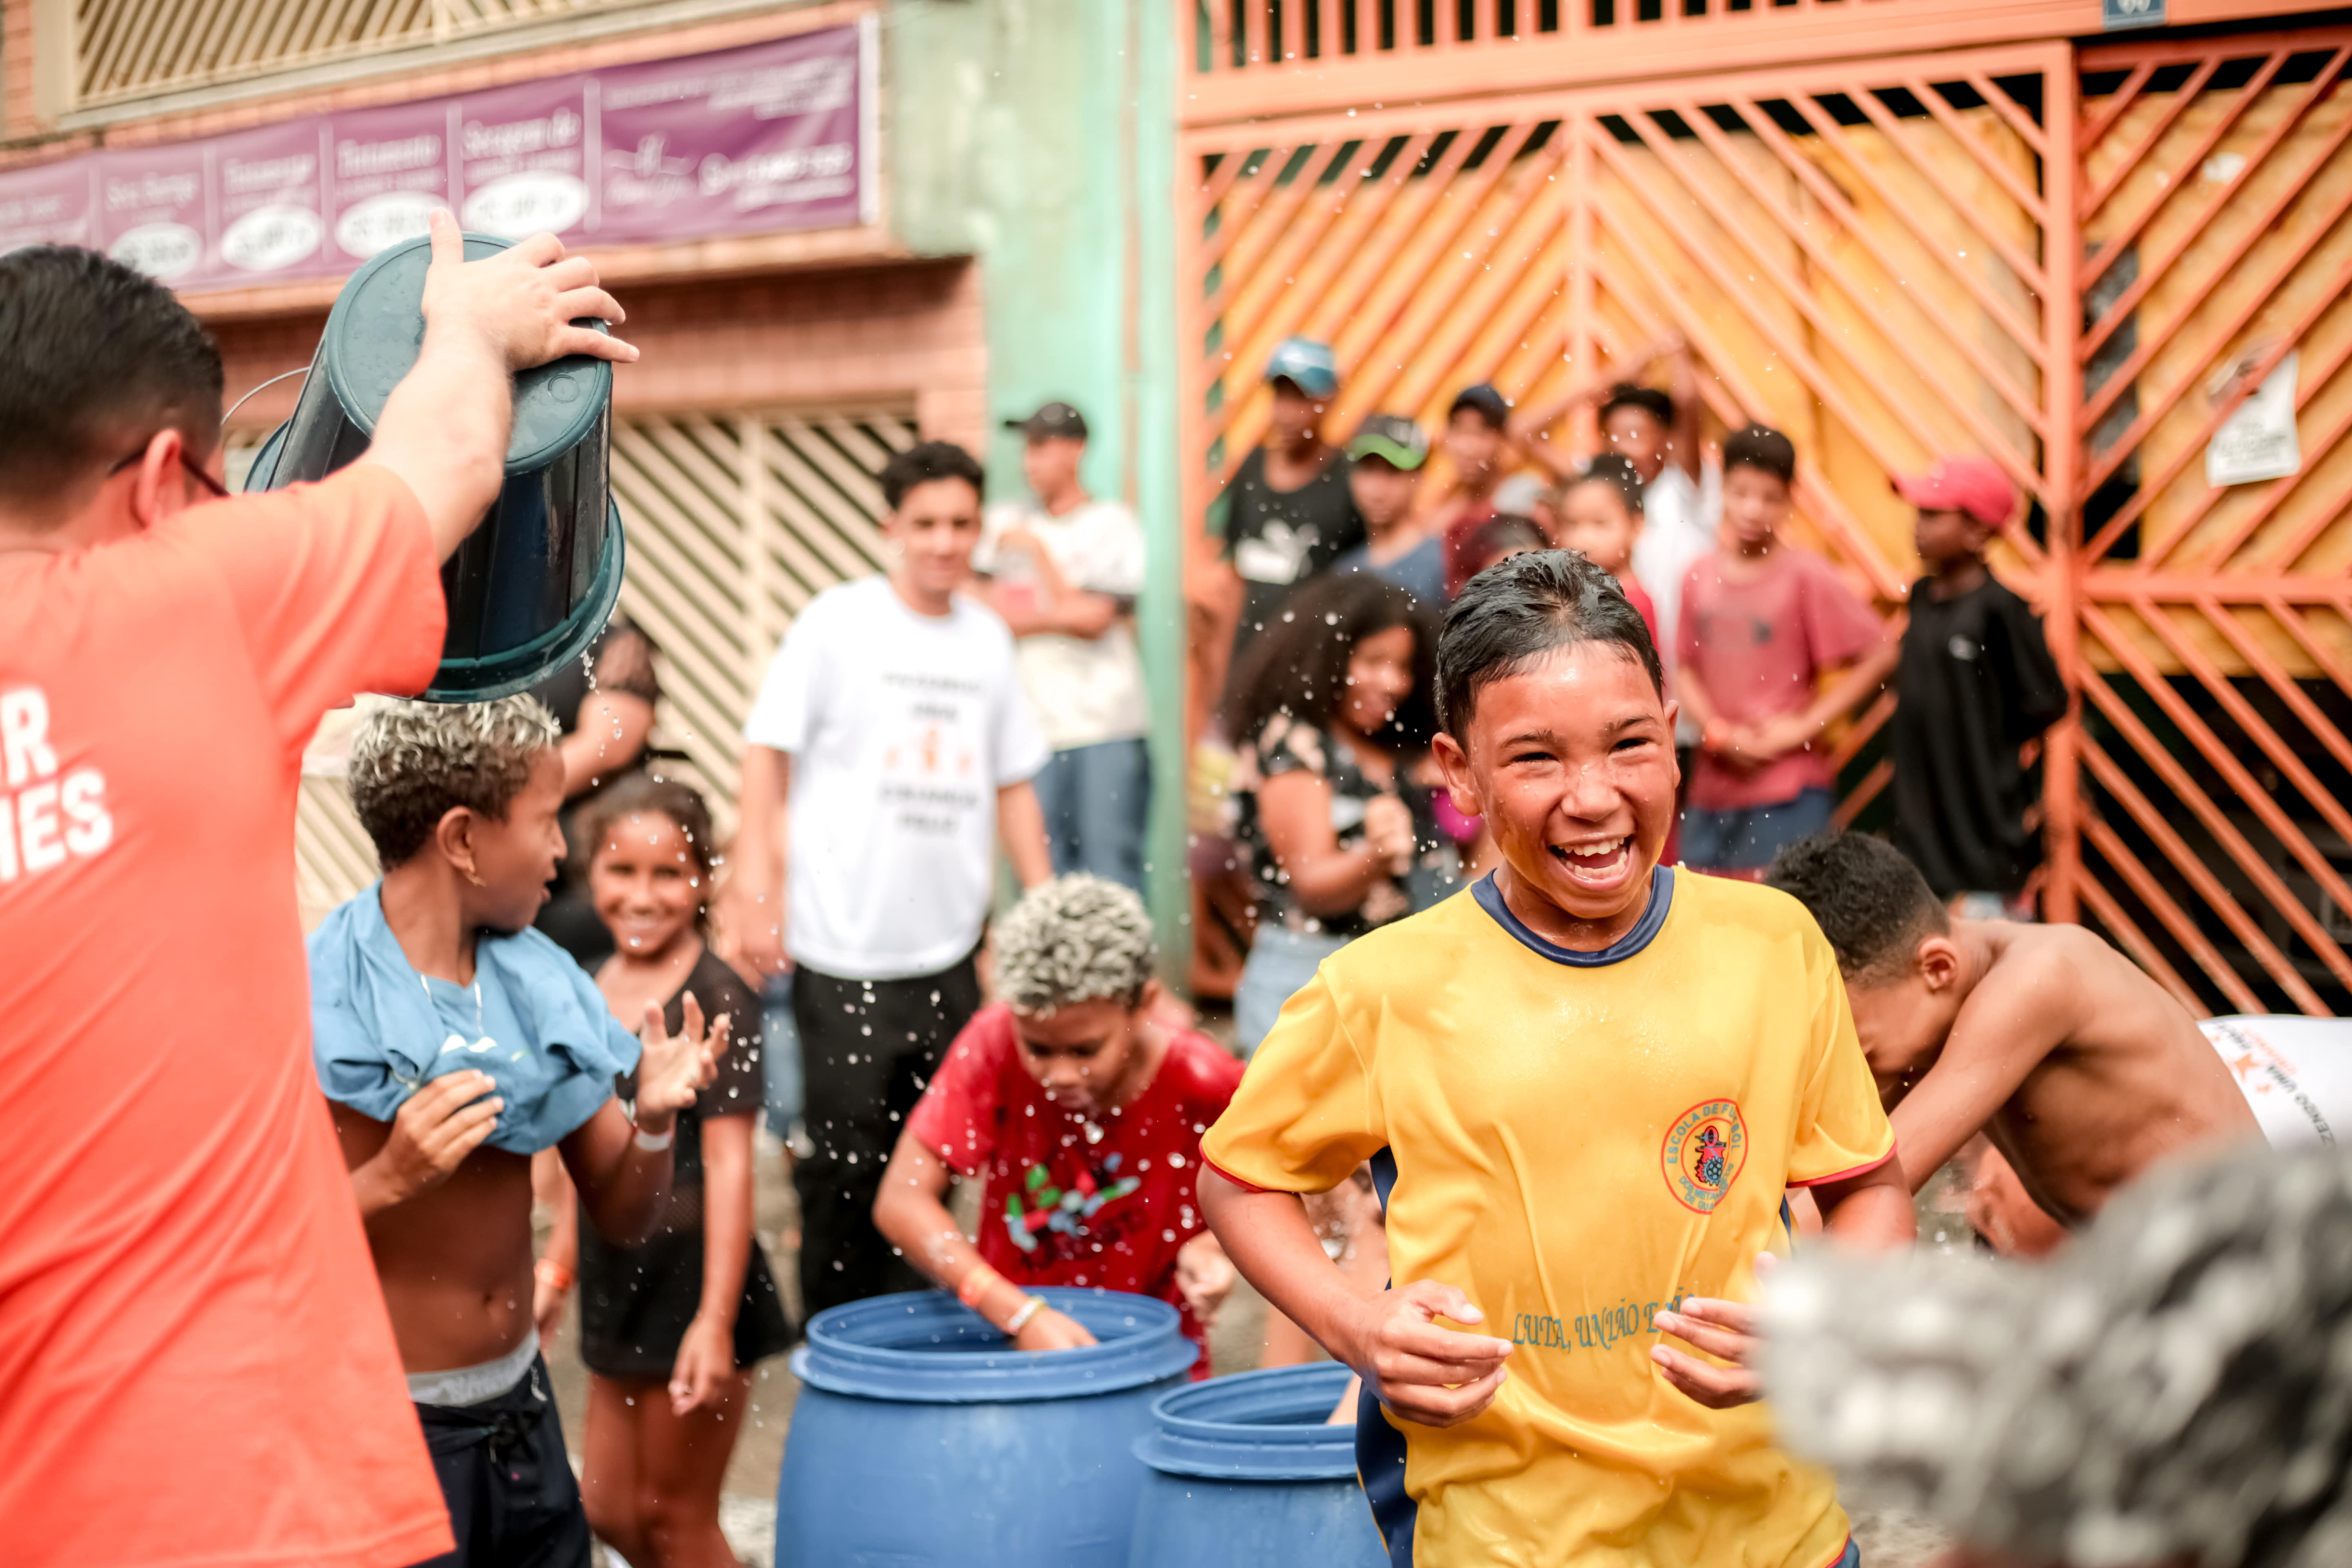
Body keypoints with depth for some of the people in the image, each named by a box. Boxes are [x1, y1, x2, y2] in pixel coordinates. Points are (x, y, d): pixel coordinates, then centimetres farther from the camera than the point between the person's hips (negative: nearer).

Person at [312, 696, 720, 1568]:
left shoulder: (542, 987, 3)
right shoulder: (319, 1009, -15)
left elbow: (623, 1218, 7)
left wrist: (653, 1120, -11)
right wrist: (389, 1180, -30)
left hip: (520, 1413, 6)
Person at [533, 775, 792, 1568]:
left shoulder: (717, 998, -14)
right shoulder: (597, 989, 7)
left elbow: (728, 1162, -17)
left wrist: (716, 1318, -20)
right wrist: (557, 1267, 20)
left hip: (692, 1280, -7)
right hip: (620, 1285, 7)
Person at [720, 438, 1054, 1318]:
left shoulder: (988, 638, 10)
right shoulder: (838, 622, -3)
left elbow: (1012, 782, 17)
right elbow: (768, 751, -4)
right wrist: (755, 885, -12)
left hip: (949, 950, 4)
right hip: (844, 950, -4)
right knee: (848, 1162, 1)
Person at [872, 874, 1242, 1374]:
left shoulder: (1199, 1084, -16)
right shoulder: (995, 1045, -13)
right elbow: (901, 1200, -17)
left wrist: (1216, 1245, -20)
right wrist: (1022, 1314, -26)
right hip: (1007, 1339, 1)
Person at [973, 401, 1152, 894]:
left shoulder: (1114, 525, 4)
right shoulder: (1005, 523, 13)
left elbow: (1095, 619, -6)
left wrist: (1036, 550, -3)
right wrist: (1059, 617, -8)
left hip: (1109, 727, -3)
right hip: (1033, 724, 3)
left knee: (1112, 870, -7)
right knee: (1044, 876, 2)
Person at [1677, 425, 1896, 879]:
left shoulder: (1806, 576, -9)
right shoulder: (1700, 578, 4)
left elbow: (1879, 655, -9)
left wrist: (1803, 727, -11)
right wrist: (1717, 730, -7)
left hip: (1788, 794, -5)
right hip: (1712, 789, 5)